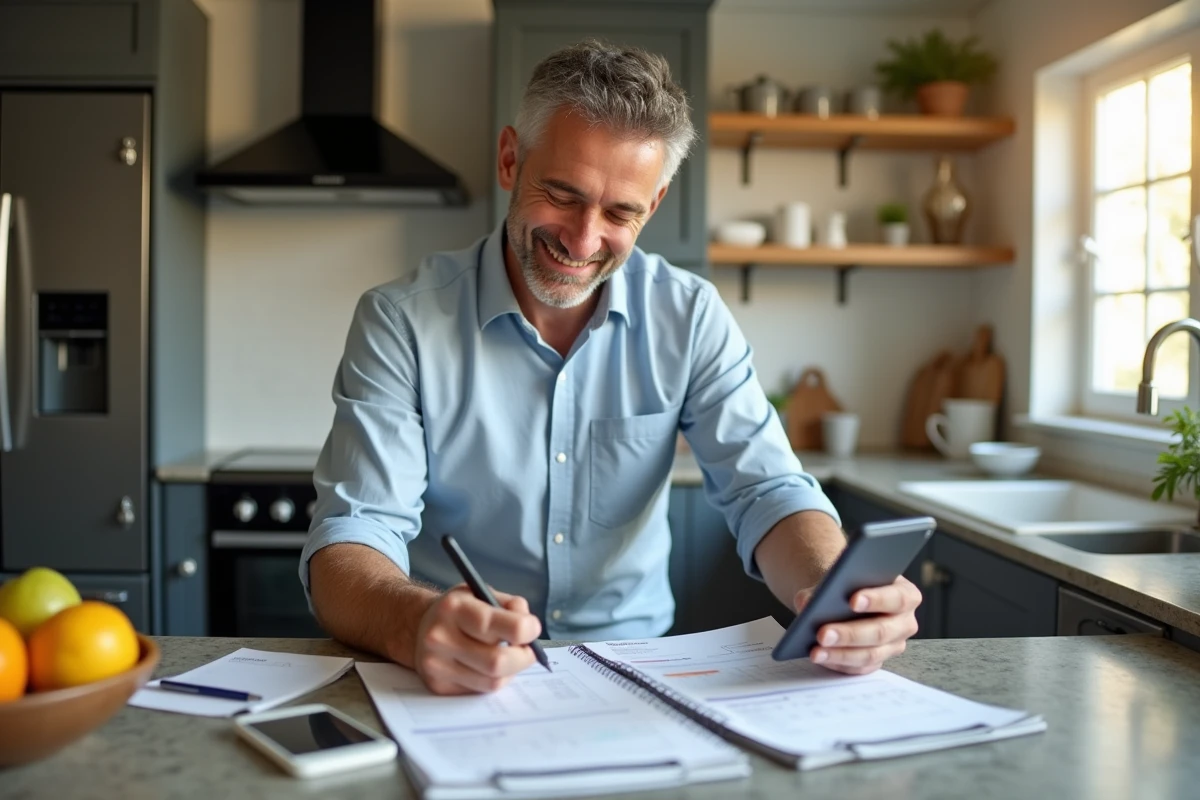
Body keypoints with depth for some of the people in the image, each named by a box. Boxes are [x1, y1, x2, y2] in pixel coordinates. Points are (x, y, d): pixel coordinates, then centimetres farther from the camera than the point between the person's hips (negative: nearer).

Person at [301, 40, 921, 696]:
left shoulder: (691, 319, -1)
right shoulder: (400, 322, -8)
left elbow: (766, 493, -6)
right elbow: (351, 539, -15)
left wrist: (836, 592, -29)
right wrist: (418, 625, -38)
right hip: (451, 689, -1)